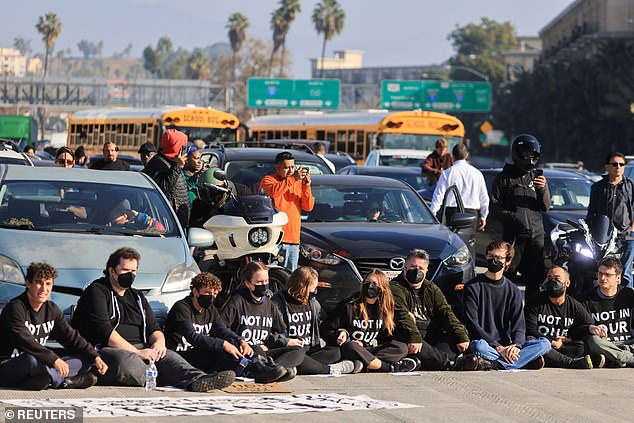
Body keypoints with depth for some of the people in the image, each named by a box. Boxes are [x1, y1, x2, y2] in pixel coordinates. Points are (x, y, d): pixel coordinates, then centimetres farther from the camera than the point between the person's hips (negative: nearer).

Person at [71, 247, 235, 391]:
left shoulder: (137, 297, 27)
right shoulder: (97, 292, 4)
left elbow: (153, 329, 21)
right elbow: (104, 331, -10)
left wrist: (159, 341, -6)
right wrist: (136, 352, -18)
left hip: (140, 349, 6)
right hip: (106, 349, -6)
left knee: (167, 356, -24)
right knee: (126, 361, -39)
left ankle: (197, 379, -50)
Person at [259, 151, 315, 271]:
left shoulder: (298, 183, 17)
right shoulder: (268, 180, 3)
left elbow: (308, 207, 10)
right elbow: (273, 192, -20)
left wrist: (306, 187, -4)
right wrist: (292, 179, -19)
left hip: (293, 240, 5)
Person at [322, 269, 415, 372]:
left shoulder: (383, 309, 13)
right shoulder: (348, 306, 0)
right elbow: (327, 330, 2)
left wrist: (362, 343, -8)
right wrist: (341, 333, -19)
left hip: (371, 350, 4)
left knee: (402, 348, -16)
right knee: (349, 347, -40)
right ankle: (391, 368, -35)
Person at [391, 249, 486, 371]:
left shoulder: (431, 288, 21)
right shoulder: (395, 288, 2)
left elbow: (445, 312, 8)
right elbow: (401, 314, -16)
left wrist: (461, 336, -8)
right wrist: (414, 337, -34)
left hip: (431, 334, 6)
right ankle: (451, 363, -52)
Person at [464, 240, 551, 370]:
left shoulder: (513, 290, 14)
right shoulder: (473, 287, 2)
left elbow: (519, 325, 6)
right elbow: (472, 325, -7)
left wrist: (516, 345, -19)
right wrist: (498, 348, -18)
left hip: (506, 345, 4)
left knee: (545, 343, -17)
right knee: (479, 347, -39)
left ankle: (499, 364, -33)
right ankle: (527, 360, -34)